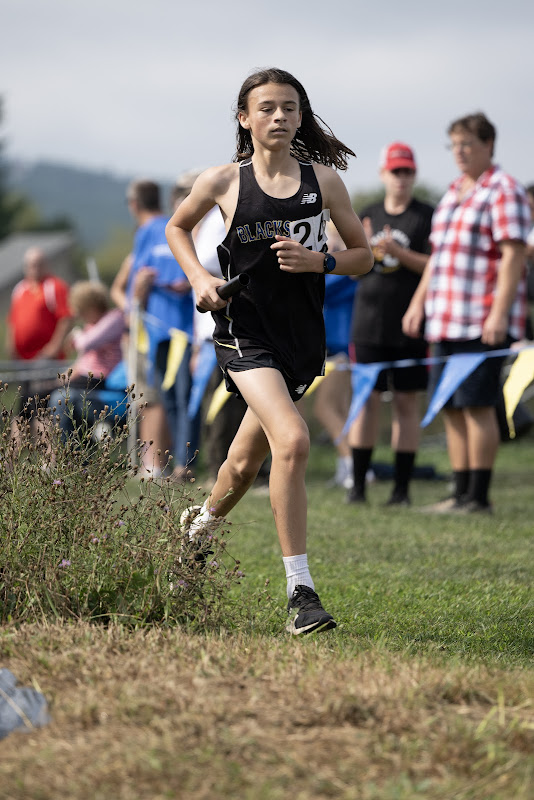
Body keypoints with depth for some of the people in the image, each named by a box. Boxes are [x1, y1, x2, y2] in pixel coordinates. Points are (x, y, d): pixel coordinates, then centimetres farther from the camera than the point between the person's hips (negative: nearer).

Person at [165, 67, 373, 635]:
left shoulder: (322, 179, 2)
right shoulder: (223, 182, -2)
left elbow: (363, 256, 8)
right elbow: (177, 228, 17)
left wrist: (318, 262, -11)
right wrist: (199, 278, 0)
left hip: (302, 335, 3)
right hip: (244, 329, -3)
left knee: (245, 463, 16)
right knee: (292, 441, -25)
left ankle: (200, 528, 50)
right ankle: (300, 592, -22)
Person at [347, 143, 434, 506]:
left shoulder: (427, 217, 1)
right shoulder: (368, 216, 12)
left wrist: (397, 252, -18)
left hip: (410, 325, -2)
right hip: (369, 323, 2)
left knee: (407, 401, 1)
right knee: (366, 398, 0)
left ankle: (402, 487, 6)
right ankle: (358, 484, 4)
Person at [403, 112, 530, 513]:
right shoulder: (454, 192, 20)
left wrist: (499, 314, -21)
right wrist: (419, 301, 21)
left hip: (484, 322, -9)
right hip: (447, 320, 9)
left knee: (477, 405, -8)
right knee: (452, 407, 8)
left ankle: (479, 496, -4)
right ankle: (461, 494, 13)